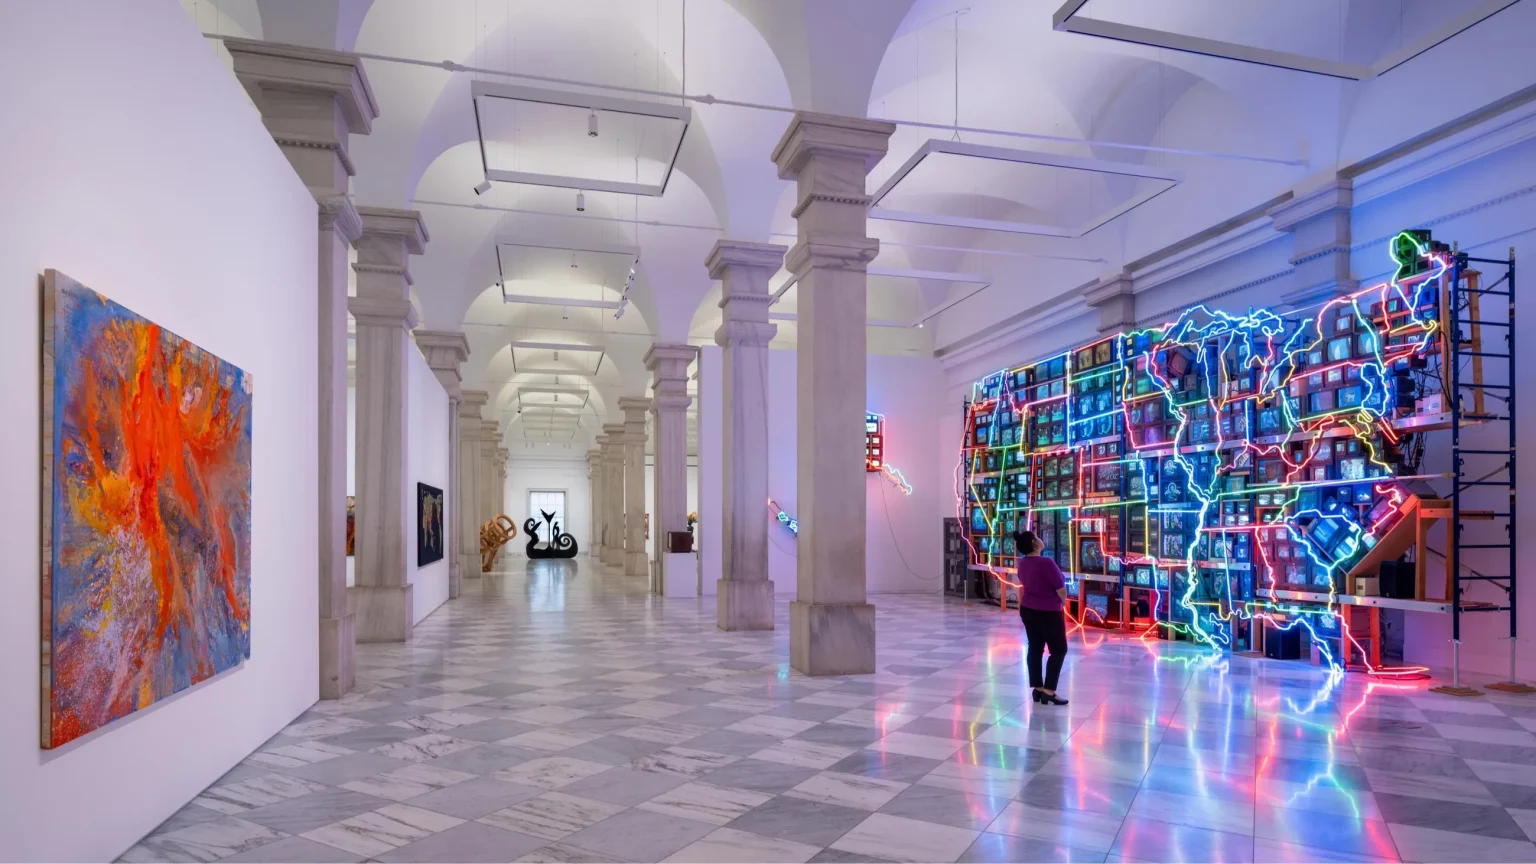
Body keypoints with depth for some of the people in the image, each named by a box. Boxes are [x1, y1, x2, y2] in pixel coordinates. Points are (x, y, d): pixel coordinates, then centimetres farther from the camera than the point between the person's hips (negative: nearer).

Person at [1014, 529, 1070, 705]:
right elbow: (1061, 589, -18)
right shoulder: (1046, 563, -25)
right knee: (1059, 650, 4)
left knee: (1035, 648, 12)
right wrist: (1063, 602, 2)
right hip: (1048, 613, -7)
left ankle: (1037, 689, 16)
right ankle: (1048, 691, 0)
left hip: (1027, 610, 7)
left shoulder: (1022, 563, 0)